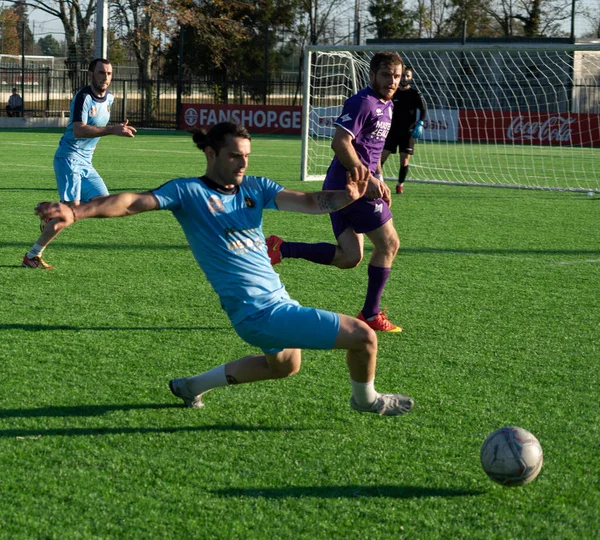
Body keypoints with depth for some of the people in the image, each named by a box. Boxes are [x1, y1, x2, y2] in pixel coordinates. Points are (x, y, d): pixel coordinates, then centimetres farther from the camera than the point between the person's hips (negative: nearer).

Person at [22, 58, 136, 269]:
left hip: (85, 162, 9)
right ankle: (32, 256, -9)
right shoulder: (83, 97, -18)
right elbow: (78, 131, -33)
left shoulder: (109, 98, 9)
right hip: (69, 158, -9)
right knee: (72, 208, -17)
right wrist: (112, 129, -40)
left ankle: (50, 221, 19)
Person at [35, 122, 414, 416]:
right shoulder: (189, 192, -9)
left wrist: (346, 197, -24)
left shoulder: (255, 187, 7)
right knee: (363, 336, -7)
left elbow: (309, 203, -4)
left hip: (277, 300, 8)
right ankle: (366, 399, 26)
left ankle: (195, 386, 40)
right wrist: (76, 212, -32)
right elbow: (133, 202, -18)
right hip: (258, 311, -8)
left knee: (286, 362, 35)